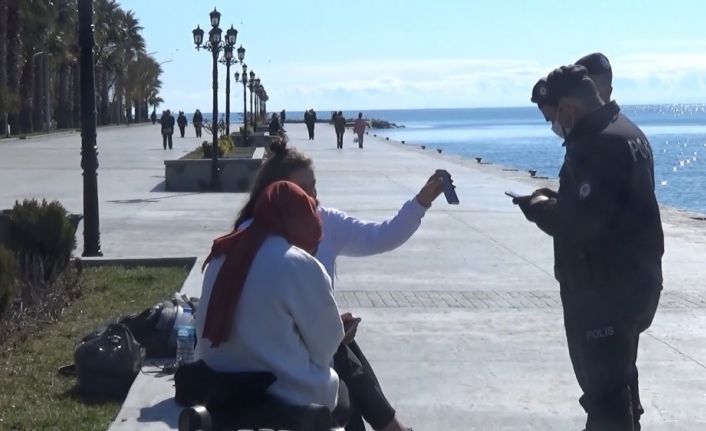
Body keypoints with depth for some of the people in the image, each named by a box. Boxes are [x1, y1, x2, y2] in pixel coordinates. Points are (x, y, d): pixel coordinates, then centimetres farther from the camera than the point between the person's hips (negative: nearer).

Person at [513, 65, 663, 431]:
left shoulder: (600, 143, -23)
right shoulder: (621, 133, 12)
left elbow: (580, 222, -29)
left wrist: (538, 208, -11)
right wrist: (558, 198, 7)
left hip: (605, 289, -11)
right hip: (625, 283, 11)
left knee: (604, 389, -4)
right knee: (616, 377, 25)